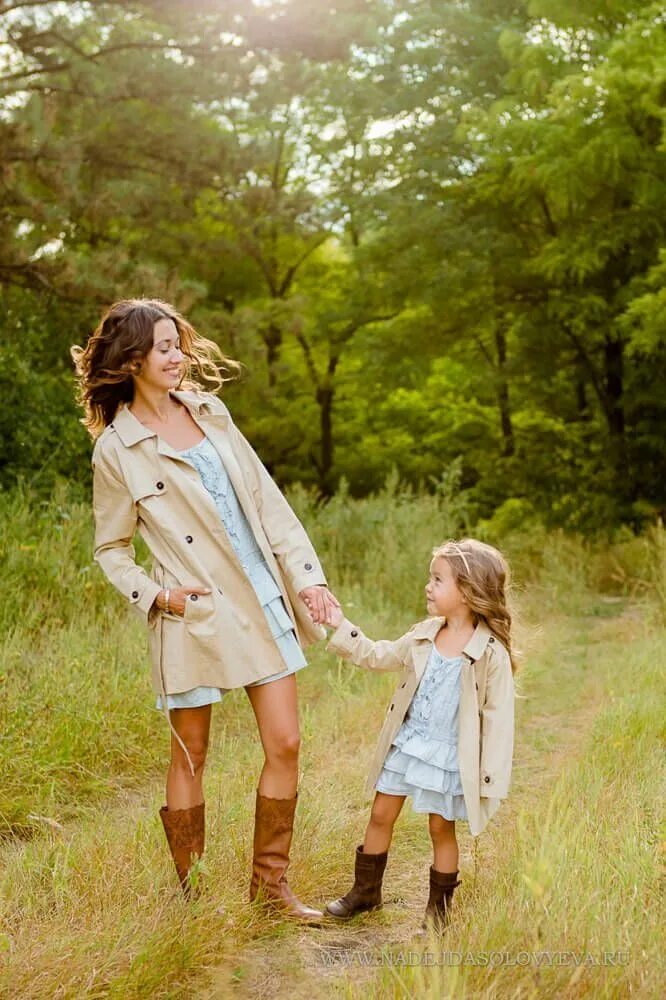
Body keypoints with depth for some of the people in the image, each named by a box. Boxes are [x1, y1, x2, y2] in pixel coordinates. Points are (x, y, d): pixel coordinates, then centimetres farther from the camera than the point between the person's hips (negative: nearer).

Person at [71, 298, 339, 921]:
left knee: (284, 744, 4)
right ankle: (189, 893, 23)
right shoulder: (116, 449, -6)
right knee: (190, 755, 7)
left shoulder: (210, 413, 8)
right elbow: (110, 549, 2)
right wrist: (155, 595, -14)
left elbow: (267, 500, 9)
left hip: (264, 603, 5)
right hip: (194, 615, -5)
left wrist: (307, 576, 2)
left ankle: (270, 881, 19)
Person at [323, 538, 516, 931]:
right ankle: (366, 890, 30)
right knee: (382, 814, 12)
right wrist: (342, 626, 8)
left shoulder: (492, 655, -17)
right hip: (407, 743, 5)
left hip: (449, 757, -5)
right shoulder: (425, 635, 0)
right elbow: (380, 656, 14)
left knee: (442, 827, 8)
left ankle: (439, 907, 26)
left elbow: (498, 720, -14)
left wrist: (491, 779, -14)